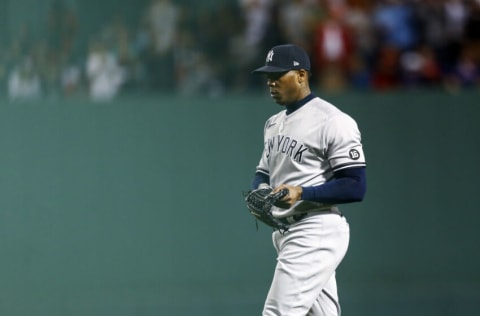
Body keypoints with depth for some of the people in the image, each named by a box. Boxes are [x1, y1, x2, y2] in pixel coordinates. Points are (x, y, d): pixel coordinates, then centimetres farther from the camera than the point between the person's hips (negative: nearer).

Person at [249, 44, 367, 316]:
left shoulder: (333, 121, -11)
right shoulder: (274, 123, 17)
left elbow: (356, 186, -16)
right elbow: (264, 171, 25)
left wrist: (301, 193, -25)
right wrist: (258, 192, 1)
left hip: (317, 230, -9)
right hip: (285, 232, 9)